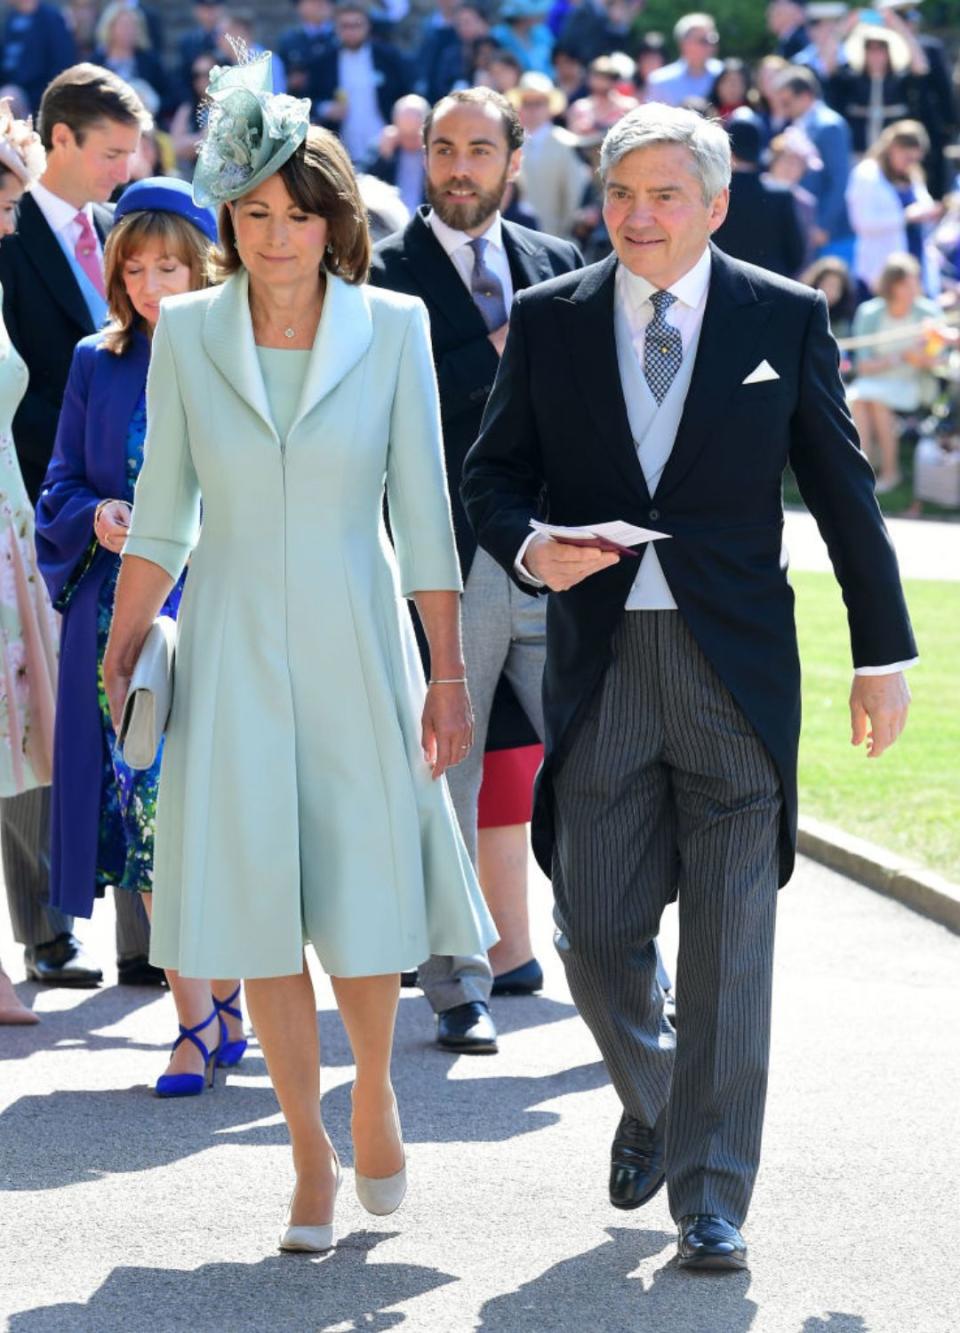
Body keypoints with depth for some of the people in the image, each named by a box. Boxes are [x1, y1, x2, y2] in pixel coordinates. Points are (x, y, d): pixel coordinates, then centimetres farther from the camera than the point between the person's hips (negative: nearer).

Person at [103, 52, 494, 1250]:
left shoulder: (392, 328, -3)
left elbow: (421, 511, -2)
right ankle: (311, 1158, 12)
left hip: (356, 648, -1)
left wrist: (448, 674, -3)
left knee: (366, 903, -1)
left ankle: (373, 1090, 27)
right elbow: (163, 510, 8)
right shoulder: (187, 331, 0)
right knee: (258, 908, 0)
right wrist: (118, 655, 6)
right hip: (233, 654, 1)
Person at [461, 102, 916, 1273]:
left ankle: (710, 1201, 5)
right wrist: (527, 550, -14)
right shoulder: (548, 321, 5)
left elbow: (842, 491, 6)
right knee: (596, 929, 3)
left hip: (738, 669, -1)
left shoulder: (785, 319, 2)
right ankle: (650, 1100, 34)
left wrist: (881, 652, 6)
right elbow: (493, 473, 8)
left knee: (728, 947, -2)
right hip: (599, 663, 2)